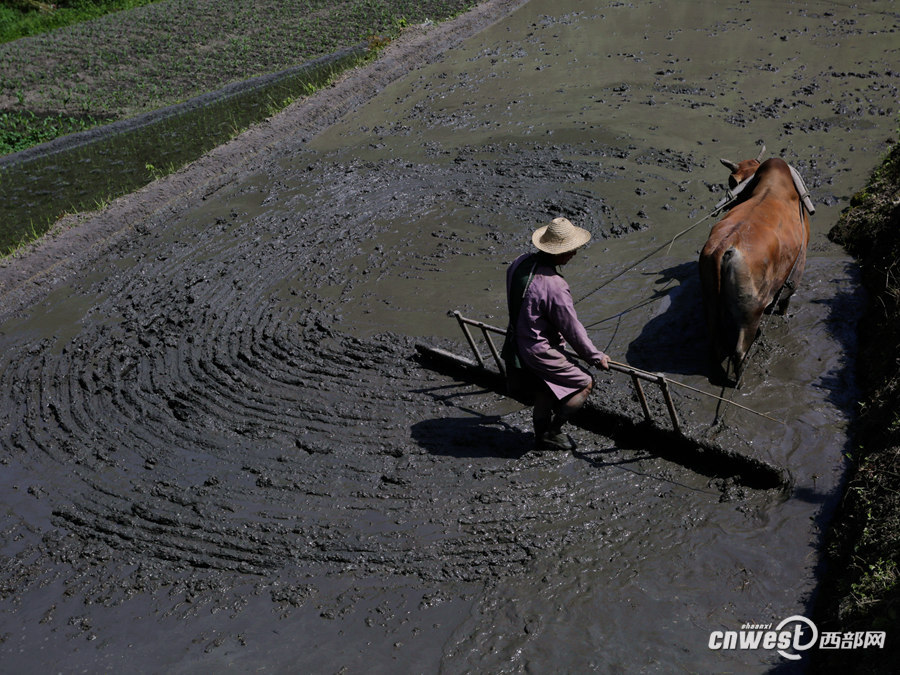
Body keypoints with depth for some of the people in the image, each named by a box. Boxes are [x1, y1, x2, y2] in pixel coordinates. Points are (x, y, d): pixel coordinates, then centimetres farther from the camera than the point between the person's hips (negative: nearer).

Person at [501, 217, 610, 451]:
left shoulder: (519, 262, -5)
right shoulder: (554, 286, -30)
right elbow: (572, 329, -20)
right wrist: (596, 357, -4)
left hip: (517, 342, 9)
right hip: (539, 351, -9)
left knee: (545, 389, 28)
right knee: (584, 383, 7)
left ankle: (542, 436, 44)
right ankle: (551, 433, 14)